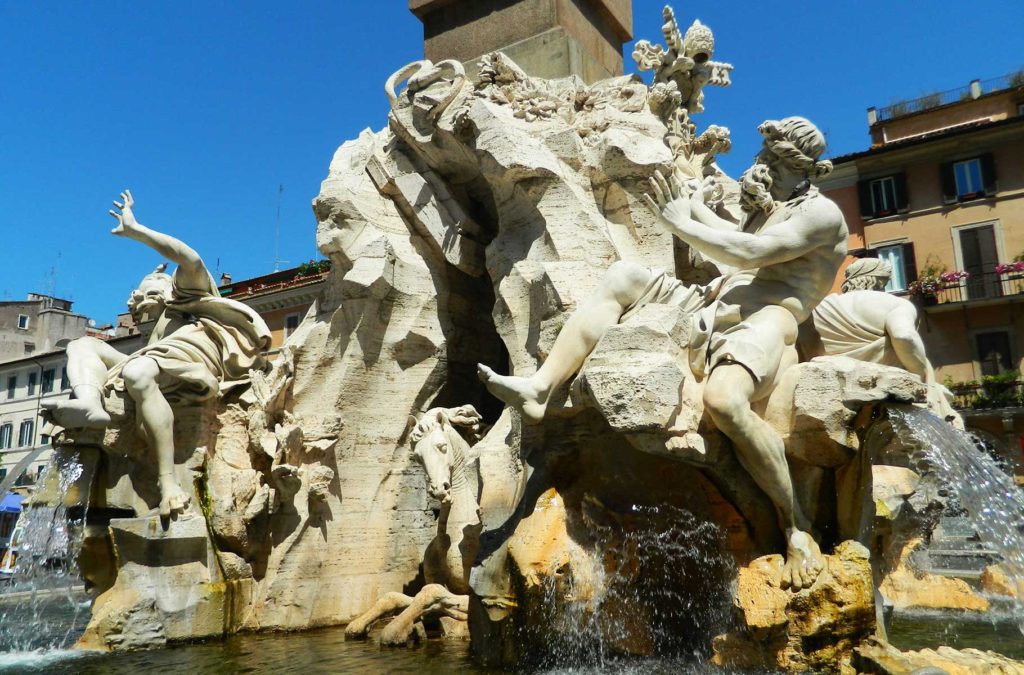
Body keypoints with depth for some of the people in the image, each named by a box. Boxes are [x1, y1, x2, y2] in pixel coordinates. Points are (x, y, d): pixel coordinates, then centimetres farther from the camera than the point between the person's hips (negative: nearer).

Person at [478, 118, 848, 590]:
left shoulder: (820, 212, 2)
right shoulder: (766, 210, 30)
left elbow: (750, 253, -13)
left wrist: (682, 224, -7)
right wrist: (698, 212, 44)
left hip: (762, 321, -9)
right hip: (710, 311, 9)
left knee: (723, 398, -41)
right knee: (623, 277, -2)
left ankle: (795, 525, -18)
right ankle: (540, 389, -16)